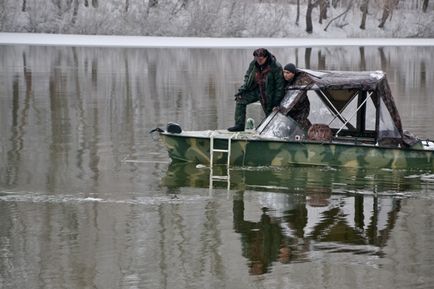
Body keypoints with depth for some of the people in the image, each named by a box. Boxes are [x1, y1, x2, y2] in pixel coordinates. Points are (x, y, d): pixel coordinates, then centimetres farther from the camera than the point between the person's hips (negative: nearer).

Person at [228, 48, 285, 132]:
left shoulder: (276, 67, -22)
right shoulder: (253, 64, -8)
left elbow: (279, 85, -16)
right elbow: (247, 77, 8)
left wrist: (276, 102, -16)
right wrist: (242, 90, -4)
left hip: (268, 94, -5)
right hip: (256, 89, 5)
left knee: (269, 112, 0)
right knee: (240, 100, -6)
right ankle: (239, 125, -4)